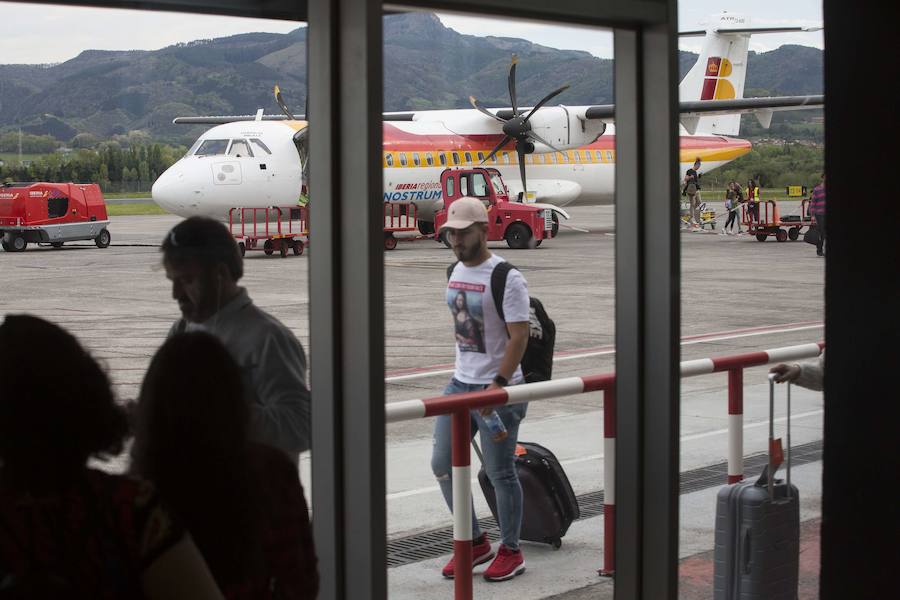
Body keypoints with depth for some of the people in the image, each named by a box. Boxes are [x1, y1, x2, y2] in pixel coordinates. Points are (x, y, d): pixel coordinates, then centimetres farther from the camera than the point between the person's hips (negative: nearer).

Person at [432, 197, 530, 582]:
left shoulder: (505, 278, -15)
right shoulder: (455, 272, 9)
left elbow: (519, 336, -19)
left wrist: (497, 384, -24)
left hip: (497, 390, -8)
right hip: (459, 383, 8)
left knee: (500, 473, 2)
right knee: (443, 464, 7)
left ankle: (511, 552, 17)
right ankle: (474, 543, 22)